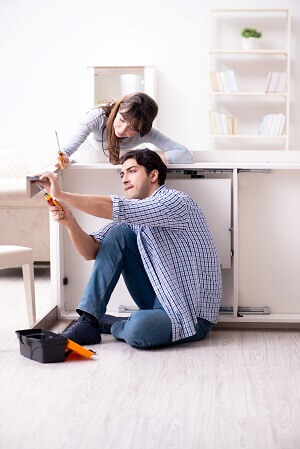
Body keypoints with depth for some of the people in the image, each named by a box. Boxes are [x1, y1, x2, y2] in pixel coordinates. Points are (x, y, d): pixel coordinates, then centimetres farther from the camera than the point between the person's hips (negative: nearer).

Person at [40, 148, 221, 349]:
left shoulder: (176, 201, -14)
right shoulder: (133, 219, 11)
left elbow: (117, 209, -27)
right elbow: (92, 251, 2)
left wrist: (61, 195, -24)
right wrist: (70, 222, -17)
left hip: (192, 315, -7)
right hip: (159, 301, 7)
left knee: (139, 327, -38)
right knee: (119, 234, -7)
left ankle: (109, 324, -1)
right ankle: (88, 322, -10)